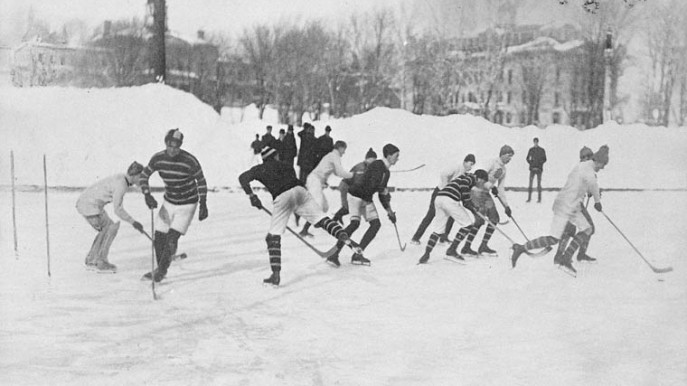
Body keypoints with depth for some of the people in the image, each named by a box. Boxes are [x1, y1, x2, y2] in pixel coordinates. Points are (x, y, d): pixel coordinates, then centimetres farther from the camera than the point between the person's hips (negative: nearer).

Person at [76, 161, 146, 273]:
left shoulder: (122, 178, 6)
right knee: (111, 228, -6)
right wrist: (133, 222, -19)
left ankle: (91, 261, 24)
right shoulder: (121, 185, -23)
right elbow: (117, 210, -25)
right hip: (89, 205, -10)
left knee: (105, 229, 17)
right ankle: (101, 263, 1)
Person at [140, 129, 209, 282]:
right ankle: (160, 270, 25)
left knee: (172, 239, -15)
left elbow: (201, 181, -7)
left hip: (187, 205, -4)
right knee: (159, 239, 4)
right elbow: (144, 176, 2)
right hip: (169, 203, 4)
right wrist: (147, 195, -14)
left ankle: (161, 270, 2)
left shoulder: (190, 161, -22)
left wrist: (203, 205, -7)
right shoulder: (158, 158, -12)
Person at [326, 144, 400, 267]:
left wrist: (389, 210, 14)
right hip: (356, 195, -9)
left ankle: (357, 255, 3)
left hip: (367, 199, 9)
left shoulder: (386, 172, 12)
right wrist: (384, 190, -11)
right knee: (355, 223, -23)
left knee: (376, 224, 0)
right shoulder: (377, 165, -17)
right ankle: (334, 254, -22)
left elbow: (381, 195, 18)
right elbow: (372, 185, -29)